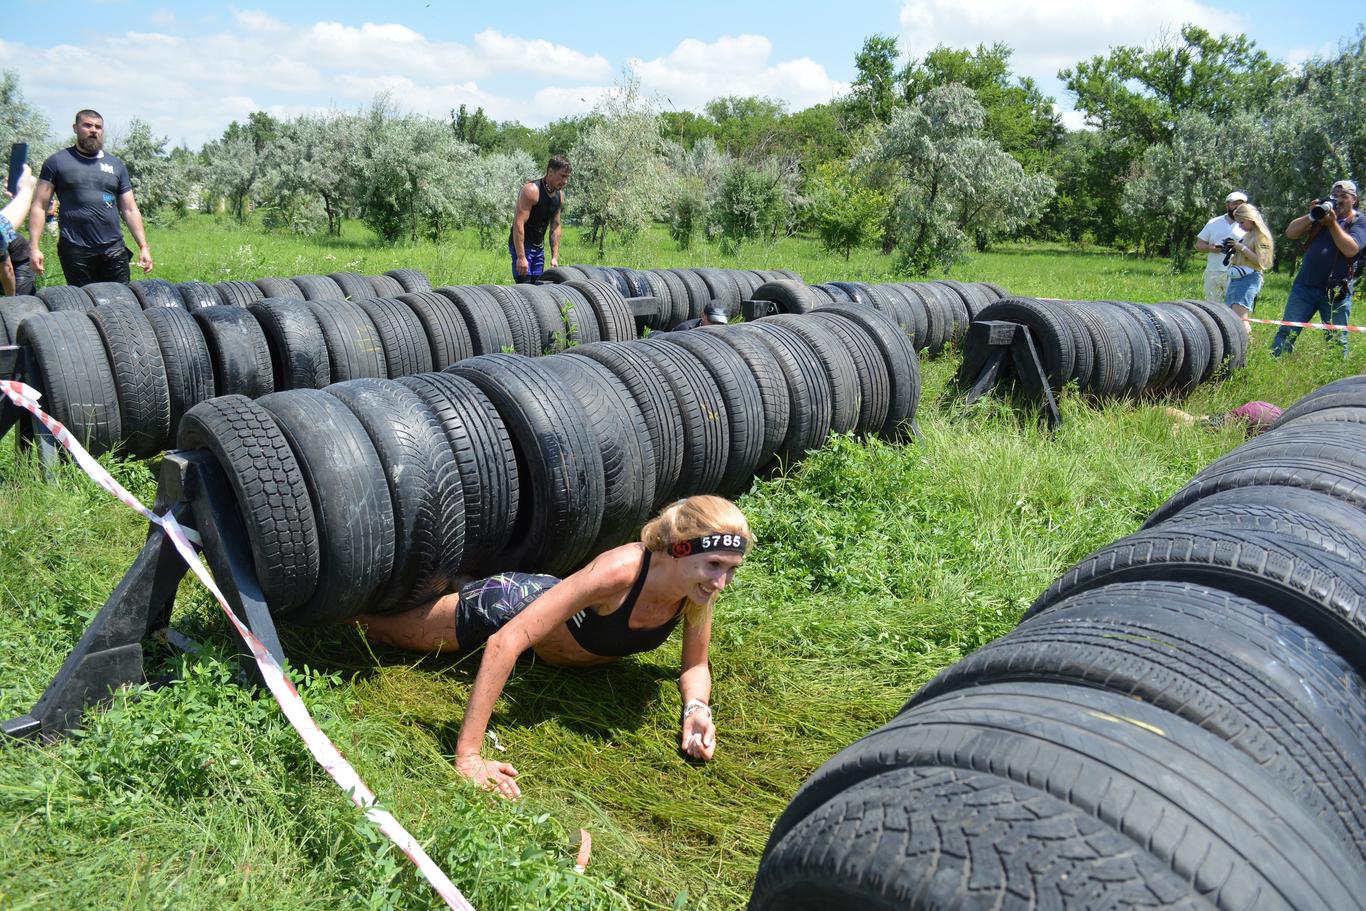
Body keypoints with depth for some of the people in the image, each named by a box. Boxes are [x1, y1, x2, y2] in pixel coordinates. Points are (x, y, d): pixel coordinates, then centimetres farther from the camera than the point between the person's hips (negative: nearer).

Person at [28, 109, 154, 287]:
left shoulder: (116, 165, 15)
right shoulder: (57, 162, 6)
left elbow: (130, 209, 15)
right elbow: (39, 207, 3)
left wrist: (143, 246, 5)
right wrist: (33, 247, -7)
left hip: (113, 249, 2)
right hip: (75, 251, -2)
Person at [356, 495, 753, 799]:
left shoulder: (701, 586, -26)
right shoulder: (619, 572, -44)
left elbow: (694, 666, -10)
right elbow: (505, 642, -47)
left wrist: (697, 709, -32)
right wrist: (467, 755, -51)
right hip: (516, 604, -6)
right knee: (374, 626, 15)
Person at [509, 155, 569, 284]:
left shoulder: (560, 195, 4)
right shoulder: (531, 190, -21)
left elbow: (555, 226, 12)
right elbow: (518, 223, -26)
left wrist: (555, 257, 7)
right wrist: (521, 257, -30)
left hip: (539, 247, 8)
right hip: (522, 245, -8)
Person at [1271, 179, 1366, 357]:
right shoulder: (1322, 212, 13)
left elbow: (1351, 249, -15)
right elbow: (1290, 233, 4)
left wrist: (1332, 224, -17)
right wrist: (1311, 216, -10)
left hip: (1336, 293, -2)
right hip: (1304, 287, 3)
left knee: (1337, 342, 4)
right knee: (1286, 332, -3)